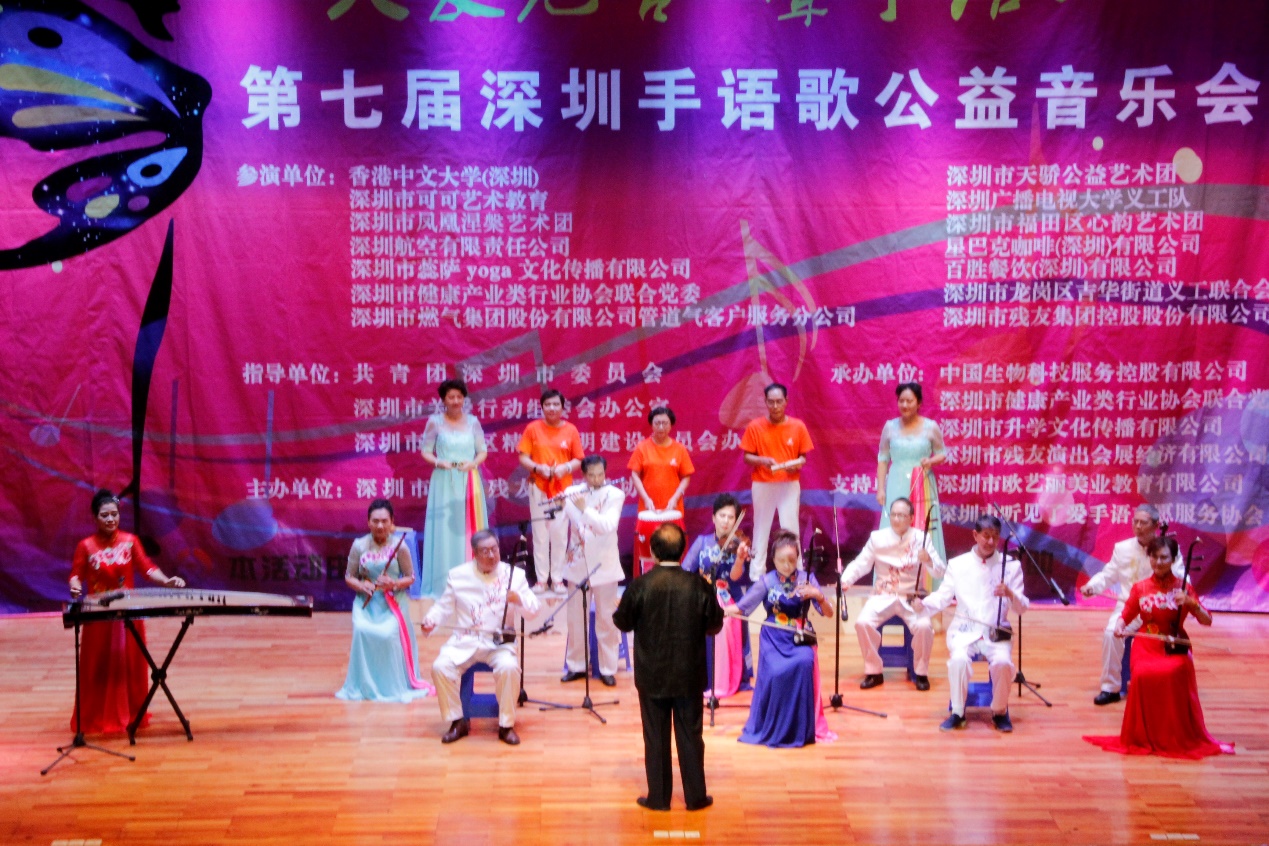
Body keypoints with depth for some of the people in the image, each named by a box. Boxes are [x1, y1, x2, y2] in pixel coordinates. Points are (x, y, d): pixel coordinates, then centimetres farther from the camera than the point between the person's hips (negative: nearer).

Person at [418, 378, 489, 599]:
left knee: (470, 528, 1)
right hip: (445, 483, -2)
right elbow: (426, 451, 3)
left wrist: (473, 463, -9)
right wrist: (439, 462, -14)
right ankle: (443, 584, 0)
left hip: (470, 481, 2)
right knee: (445, 529, -4)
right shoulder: (435, 421, 2)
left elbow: (483, 451, 10)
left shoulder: (472, 421, 8)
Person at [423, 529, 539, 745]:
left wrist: (519, 599, -23)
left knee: (509, 667, -32)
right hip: (464, 640, 2)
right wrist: (430, 620, -12)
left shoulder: (513, 575, 2)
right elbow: (443, 606, 9)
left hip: (500, 641, -1)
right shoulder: (458, 575, 6)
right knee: (440, 666, -24)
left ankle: (506, 725, -11)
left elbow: (533, 609, -1)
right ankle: (457, 721, -3)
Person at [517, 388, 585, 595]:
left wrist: (566, 467, -14)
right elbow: (523, 458, 2)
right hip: (539, 488, 0)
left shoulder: (571, 430, 3)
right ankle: (541, 579, 8)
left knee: (560, 534, 0)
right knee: (540, 535, 2)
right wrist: (538, 468, -15)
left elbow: (578, 460, 5)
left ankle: (558, 578, 9)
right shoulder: (533, 428, 2)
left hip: (563, 489, 0)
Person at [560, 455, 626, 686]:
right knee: (575, 617, 9)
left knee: (606, 619, 4)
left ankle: (608, 668, 14)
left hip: (604, 564, -2)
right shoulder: (572, 493, 1)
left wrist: (585, 509, -27)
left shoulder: (614, 495, -6)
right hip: (578, 563, 3)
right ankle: (576, 666, 22)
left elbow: (609, 525, -20)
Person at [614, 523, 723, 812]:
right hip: (690, 675, 1)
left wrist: (617, 612, 20)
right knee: (690, 735, 12)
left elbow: (622, 622, -2)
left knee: (655, 737, 11)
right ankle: (695, 796, 19)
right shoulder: (698, 585, -11)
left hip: (652, 676, -1)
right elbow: (714, 625, 0)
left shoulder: (639, 586, -14)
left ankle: (658, 797, 18)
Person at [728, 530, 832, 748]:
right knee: (775, 673, -28)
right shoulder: (766, 581, -1)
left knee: (804, 664, -31)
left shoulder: (806, 578, 1)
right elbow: (741, 607, -6)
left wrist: (819, 596, -20)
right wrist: (724, 610, -27)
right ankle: (770, 728, -5)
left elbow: (828, 613, -1)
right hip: (774, 638, 0)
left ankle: (801, 728, -14)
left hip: (800, 637, 0)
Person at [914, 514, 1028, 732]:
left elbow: (1022, 608, 2)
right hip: (964, 630, 0)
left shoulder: (1011, 565, 5)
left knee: (1002, 661, -31)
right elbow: (942, 597, 1)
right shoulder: (958, 564, 5)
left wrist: (1010, 594, -20)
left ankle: (1000, 712, -3)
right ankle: (957, 712, -8)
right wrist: (923, 604, -20)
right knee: (958, 659, -31)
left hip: (996, 631, 0)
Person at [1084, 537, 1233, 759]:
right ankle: (1144, 737, -8)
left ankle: (1178, 738, -13)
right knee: (1143, 675, -29)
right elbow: (1126, 616, 9)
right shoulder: (1140, 588, 6)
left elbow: (1207, 621, -2)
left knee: (1172, 674, -32)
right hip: (1146, 646, 1)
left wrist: (1191, 603, -20)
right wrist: (1120, 627, -13)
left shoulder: (1183, 587, 4)